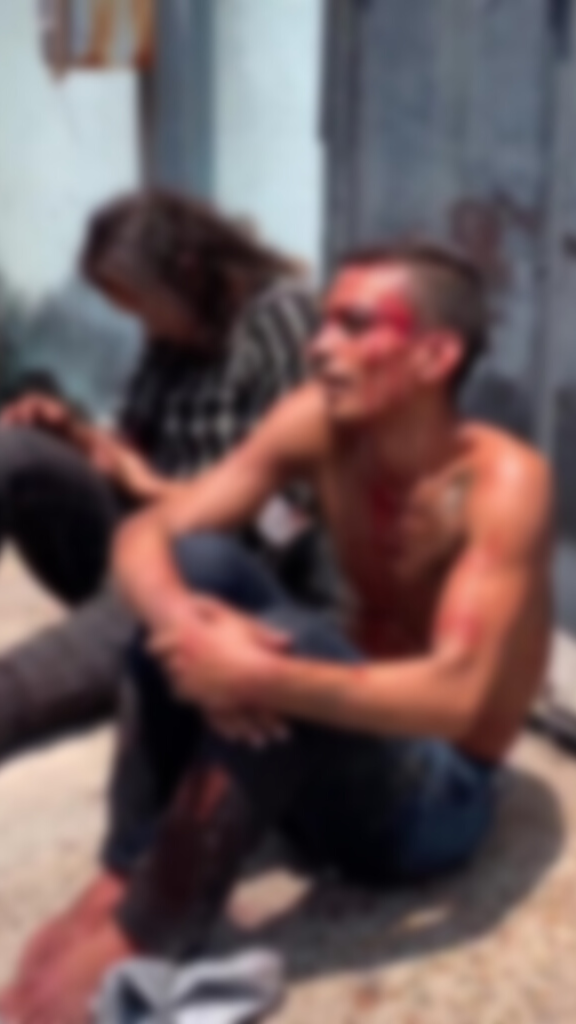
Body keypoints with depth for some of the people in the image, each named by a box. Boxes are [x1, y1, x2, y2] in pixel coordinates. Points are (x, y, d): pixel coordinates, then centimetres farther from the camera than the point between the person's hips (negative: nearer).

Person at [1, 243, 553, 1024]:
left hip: (435, 799, -5)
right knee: (201, 561, -18)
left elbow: (455, 697, -34)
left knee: (284, 643, -34)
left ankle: (140, 940, -21)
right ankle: (125, 877, -17)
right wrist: (182, 620, -33)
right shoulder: (319, 422, -8)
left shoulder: (505, 480, -23)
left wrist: (254, 676, -39)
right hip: (321, 751, 6)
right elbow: (146, 537, -11)